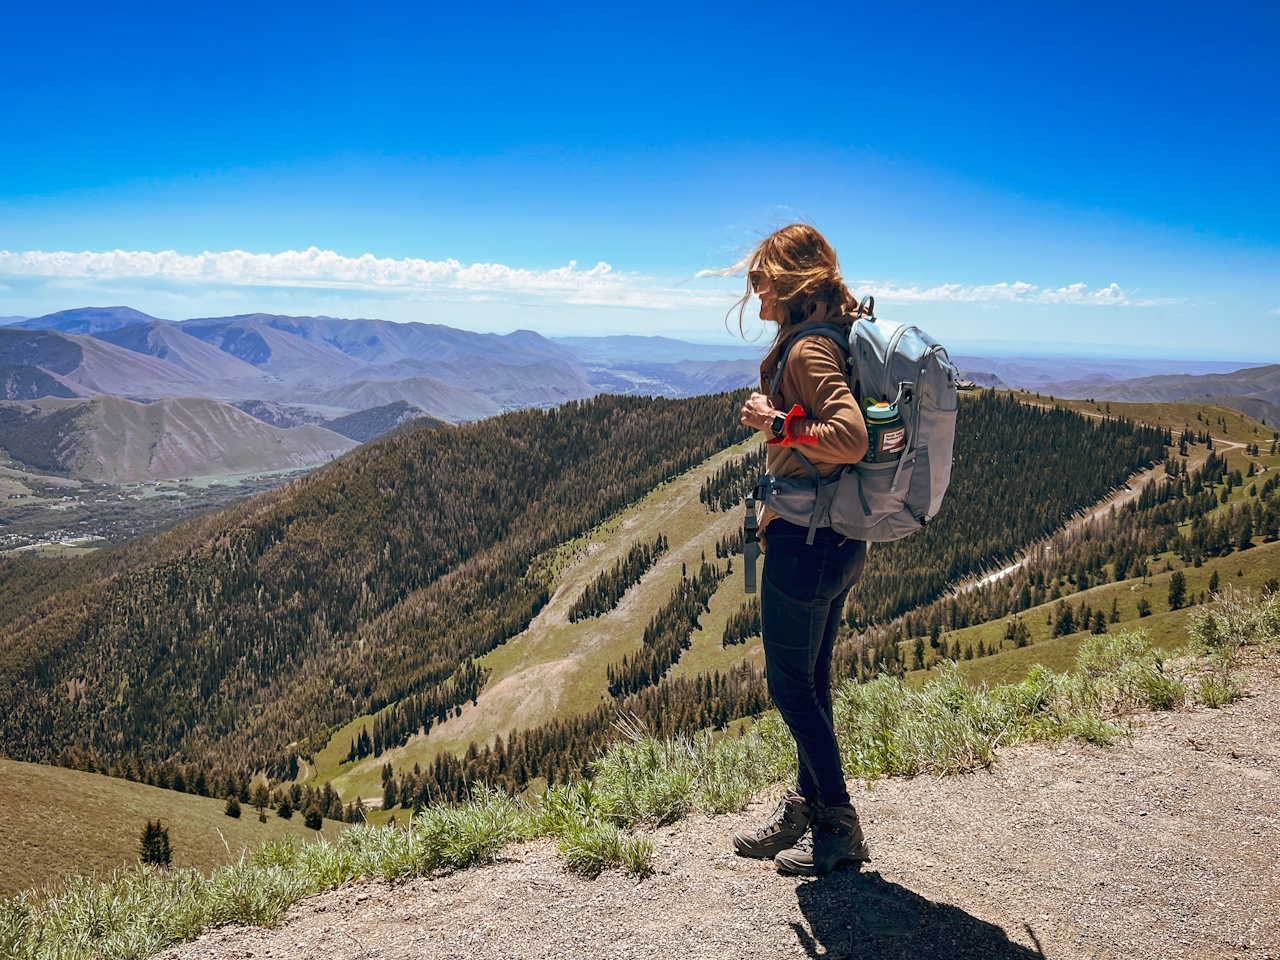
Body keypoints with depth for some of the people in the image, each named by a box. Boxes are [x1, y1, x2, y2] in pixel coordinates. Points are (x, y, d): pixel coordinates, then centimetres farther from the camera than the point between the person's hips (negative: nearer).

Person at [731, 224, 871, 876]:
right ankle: (806, 811, 32)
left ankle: (839, 826, 15)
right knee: (810, 680, 18)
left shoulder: (808, 351, -18)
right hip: (840, 541, 10)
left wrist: (778, 424, -21)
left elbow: (849, 437, -31)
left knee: (791, 683, 3)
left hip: (804, 540, -10)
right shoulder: (823, 340, 12)